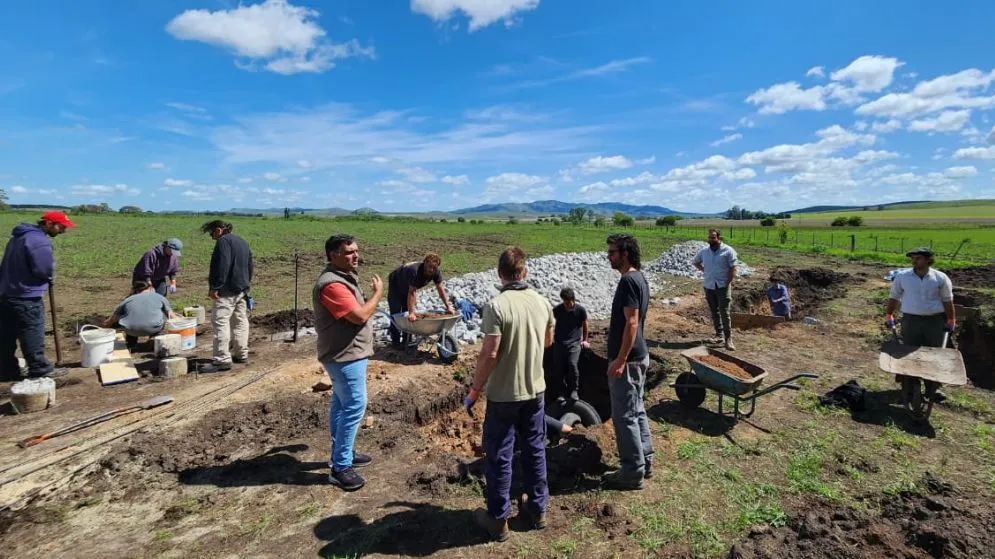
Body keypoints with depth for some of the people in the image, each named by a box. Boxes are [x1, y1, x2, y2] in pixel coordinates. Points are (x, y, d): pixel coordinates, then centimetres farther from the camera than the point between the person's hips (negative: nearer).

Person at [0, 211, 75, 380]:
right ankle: (41, 370, 9)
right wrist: (52, 262, -2)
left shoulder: (18, 236, 14)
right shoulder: (39, 240, -18)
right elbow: (46, 270, -21)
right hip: (27, 298, -9)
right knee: (32, 337, 0)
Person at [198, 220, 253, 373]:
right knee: (241, 322, 13)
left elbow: (222, 266, -21)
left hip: (227, 291, -10)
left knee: (220, 322, -9)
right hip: (242, 289, 10)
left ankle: (222, 360, -12)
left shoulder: (223, 241, -11)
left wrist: (214, 287, -19)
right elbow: (250, 265, 20)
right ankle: (242, 355, 20)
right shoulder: (242, 242, 18)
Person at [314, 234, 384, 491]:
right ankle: (340, 467, 4)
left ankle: (342, 453, 33)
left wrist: (371, 293, 4)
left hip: (348, 353, 11)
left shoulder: (344, 277, 11)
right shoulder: (332, 284, -24)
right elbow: (360, 316, -26)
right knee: (354, 406, -6)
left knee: (342, 404, 19)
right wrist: (378, 292, -14)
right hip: (346, 356, -11)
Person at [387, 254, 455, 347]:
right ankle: (396, 341, 1)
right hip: (395, 284, -6)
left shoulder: (436, 273, -24)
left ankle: (407, 340, 13)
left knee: (407, 311, 6)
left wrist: (448, 306, -21)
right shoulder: (415, 271, -44)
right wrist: (411, 313, -50)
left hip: (407, 287, 6)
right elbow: (411, 293, -46)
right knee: (396, 313, -8)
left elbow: (441, 289, -16)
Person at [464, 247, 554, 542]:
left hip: (503, 394, -5)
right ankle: (538, 509, 35)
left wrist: (474, 391, -10)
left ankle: (498, 519, 24)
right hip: (535, 390, 6)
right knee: (535, 449, 19)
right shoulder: (543, 302, -2)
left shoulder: (497, 305, -21)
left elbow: (489, 354, -22)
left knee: (499, 456, 10)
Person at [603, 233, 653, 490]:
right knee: (637, 410, 19)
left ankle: (632, 473, 12)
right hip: (639, 356, 10)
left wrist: (620, 360, -22)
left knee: (624, 416, 1)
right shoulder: (639, 278, 11)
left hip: (627, 359, -10)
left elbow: (631, 323, -24)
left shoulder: (628, 280, -20)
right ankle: (645, 462, 31)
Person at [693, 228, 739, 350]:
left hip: (723, 286, -5)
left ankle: (728, 338, -2)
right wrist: (703, 269, 7)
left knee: (724, 312, -7)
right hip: (709, 286, 5)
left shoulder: (728, 251, -8)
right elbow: (696, 261, 22)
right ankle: (719, 334, 23)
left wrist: (728, 284, -13)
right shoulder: (704, 251, 5)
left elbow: (733, 269, -8)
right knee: (714, 312, 12)